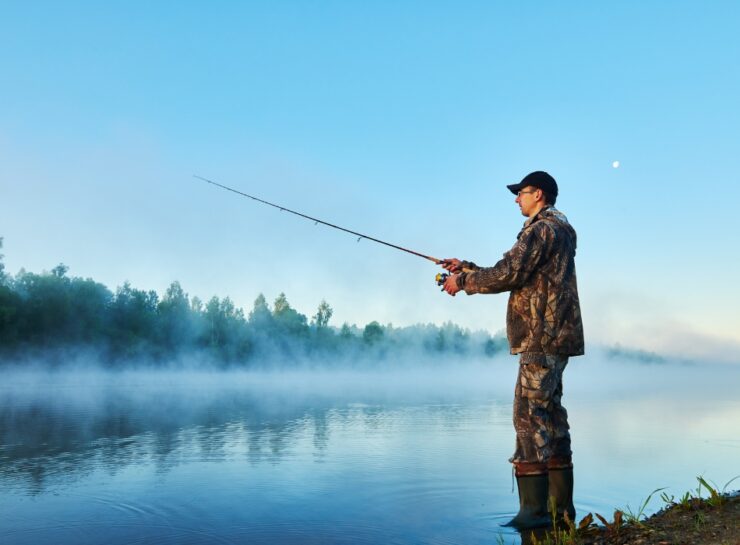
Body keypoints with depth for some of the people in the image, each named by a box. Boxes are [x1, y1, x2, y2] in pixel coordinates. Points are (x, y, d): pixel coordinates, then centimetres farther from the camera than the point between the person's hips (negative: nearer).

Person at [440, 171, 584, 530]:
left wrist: (463, 281, -3)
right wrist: (467, 268, 16)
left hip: (543, 338, -10)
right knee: (550, 414, 11)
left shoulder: (542, 228, -9)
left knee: (530, 414, -11)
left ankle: (534, 510, -10)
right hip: (554, 338, 10)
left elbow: (507, 274, -17)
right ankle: (562, 506, 16)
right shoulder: (557, 230, 24)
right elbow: (516, 276, 22)